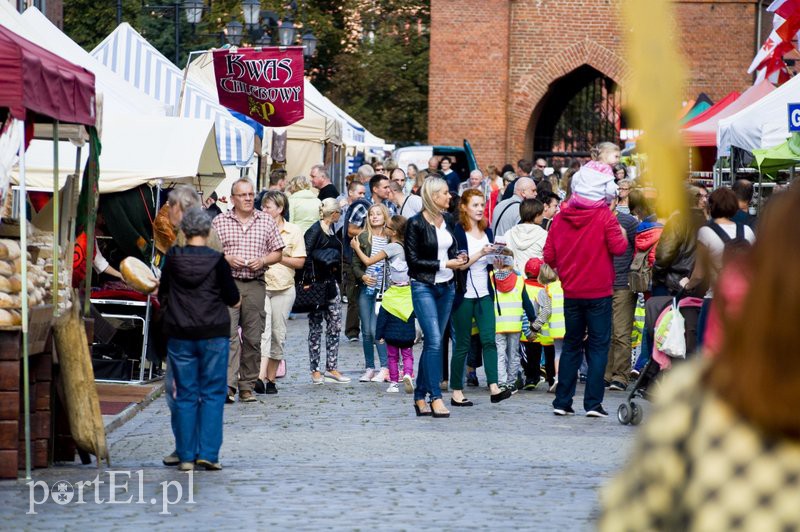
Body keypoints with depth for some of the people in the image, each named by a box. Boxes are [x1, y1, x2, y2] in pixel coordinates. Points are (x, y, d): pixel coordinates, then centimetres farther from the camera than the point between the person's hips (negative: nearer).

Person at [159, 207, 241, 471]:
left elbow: (162, 296, 10)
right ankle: (208, 453, -4)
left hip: (179, 335, 2)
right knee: (212, 394, 4)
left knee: (185, 395, 6)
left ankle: (186, 455, 5)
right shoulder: (217, 261, -8)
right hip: (213, 335, -2)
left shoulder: (172, 259, -1)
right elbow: (233, 300, -3)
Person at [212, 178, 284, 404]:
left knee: (253, 338, 4)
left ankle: (247, 385, 12)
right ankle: (228, 385, -20)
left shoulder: (266, 222, 10)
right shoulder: (219, 222, 5)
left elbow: (277, 253, 12)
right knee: (229, 333, -14)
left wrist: (262, 261, -7)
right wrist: (226, 259, -11)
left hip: (256, 285, 2)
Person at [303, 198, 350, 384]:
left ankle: (332, 368, 11)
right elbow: (306, 256, -17)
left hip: (331, 282, 8)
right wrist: (308, 280, -20)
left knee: (335, 326, 6)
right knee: (315, 326, 0)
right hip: (317, 283, -8)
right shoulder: (315, 230, -13)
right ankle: (315, 370, 5)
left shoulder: (331, 228, 11)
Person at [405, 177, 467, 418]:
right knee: (434, 341, -13)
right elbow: (413, 260, -12)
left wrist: (458, 258, -2)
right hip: (423, 287, -6)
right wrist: (444, 264, -14)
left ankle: (420, 396, 15)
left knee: (432, 342, 9)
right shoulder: (416, 224, -11)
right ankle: (435, 397, -11)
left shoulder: (447, 219, 8)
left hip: (446, 287, 7)